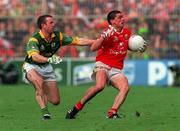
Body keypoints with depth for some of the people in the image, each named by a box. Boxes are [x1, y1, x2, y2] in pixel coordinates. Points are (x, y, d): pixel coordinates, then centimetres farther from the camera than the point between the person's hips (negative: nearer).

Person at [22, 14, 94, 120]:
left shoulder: (57, 36, -8)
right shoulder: (34, 40, -25)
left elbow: (77, 41, -4)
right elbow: (35, 56, -42)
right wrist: (49, 59, -60)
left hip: (46, 67, 5)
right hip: (32, 66, -5)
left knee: (55, 101, 0)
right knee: (39, 82, -40)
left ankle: (41, 94, 34)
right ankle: (44, 111, -32)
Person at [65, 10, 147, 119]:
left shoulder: (127, 32, 8)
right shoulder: (109, 33, -11)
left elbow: (128, 46, 29)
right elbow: (93, 48, -17)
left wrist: (140, 48, 10)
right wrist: (103, 37, -31)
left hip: (116, 69, 6)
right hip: (103, 65, -6)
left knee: (125, 88, -21)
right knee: (100, 86, -31)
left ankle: (112, 112, -26)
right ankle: (77, 107, -15)